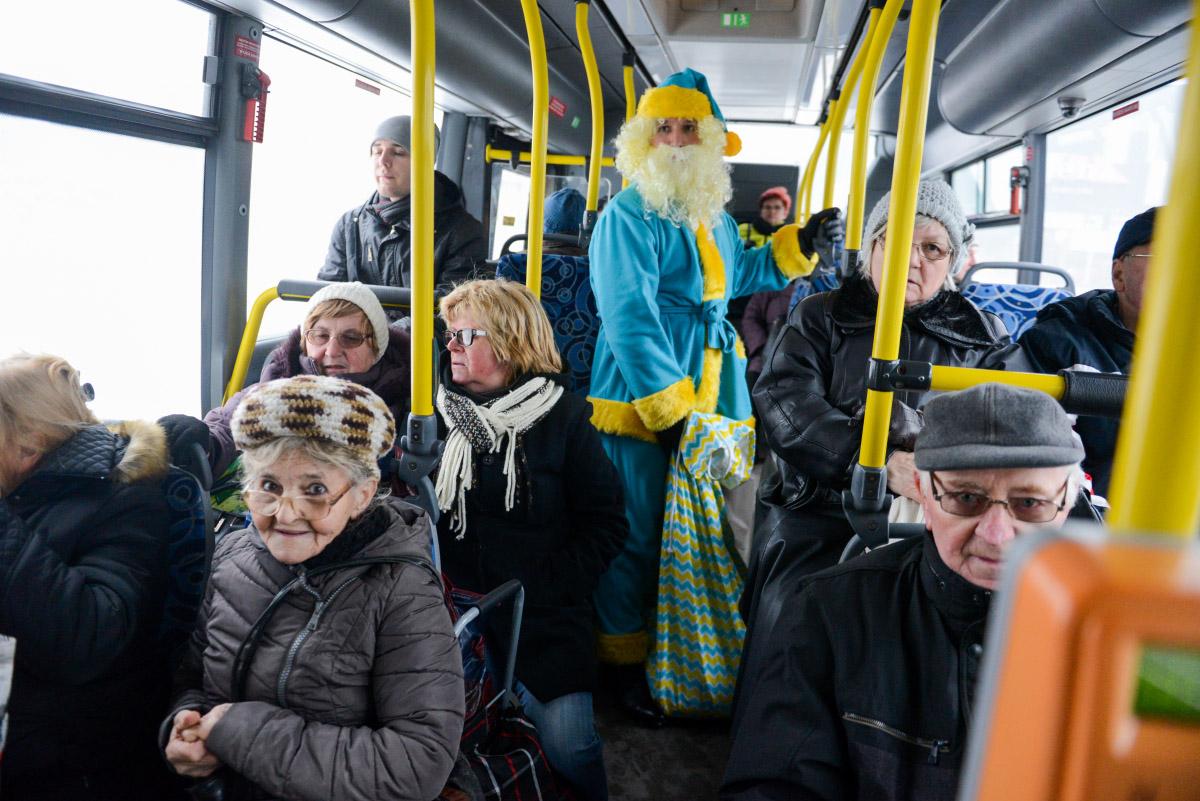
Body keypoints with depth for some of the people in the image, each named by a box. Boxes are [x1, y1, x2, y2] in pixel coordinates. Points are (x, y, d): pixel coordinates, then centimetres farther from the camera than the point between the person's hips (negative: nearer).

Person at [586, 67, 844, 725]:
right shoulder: (628, 216, -11)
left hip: (710, 396, 8)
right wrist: (669, 408, -23)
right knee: (638, 536, 0)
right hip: (641, 406, -8)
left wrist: (798, 246, 20)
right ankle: (625, 659, 17)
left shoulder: (714, 216, 15)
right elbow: (629, 318, -19)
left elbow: (738, 276, 33)